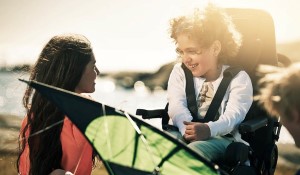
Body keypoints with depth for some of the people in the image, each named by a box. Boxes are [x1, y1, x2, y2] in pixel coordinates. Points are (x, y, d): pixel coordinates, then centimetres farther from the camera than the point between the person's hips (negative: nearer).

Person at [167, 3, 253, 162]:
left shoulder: (238, 78, 7)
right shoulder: (179, 71, 19)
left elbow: (233, 115, -11)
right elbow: (176, 105, 0)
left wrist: (209, 129, -35)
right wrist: (187, 129, -25)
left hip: (224, 137, -3)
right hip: (184, 134, 3)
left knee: (195, 149, -38)